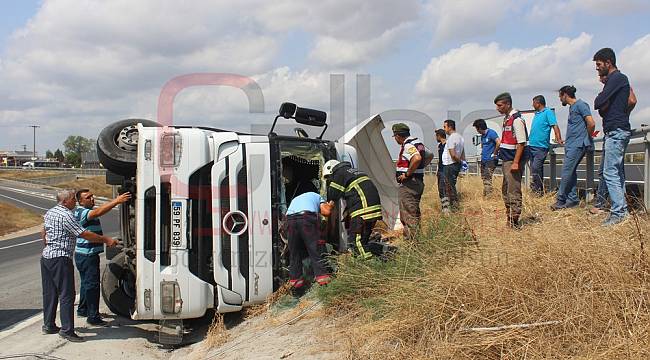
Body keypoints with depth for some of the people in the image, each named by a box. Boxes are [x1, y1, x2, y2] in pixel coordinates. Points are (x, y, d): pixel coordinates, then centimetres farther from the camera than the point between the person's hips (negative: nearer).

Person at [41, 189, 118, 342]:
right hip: (60, 259, -10)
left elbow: (44, 233, 26)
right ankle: (66, 330, -8)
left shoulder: (50, 212, 14)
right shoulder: (66, 215, -16)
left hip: (46, 256, 10)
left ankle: (48, 325, 25)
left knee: (49, 293, 16)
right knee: (67, 294, -8)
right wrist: (106, 240, -14)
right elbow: (84, 234, -19)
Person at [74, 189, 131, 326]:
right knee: (92, 284, -7)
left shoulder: (87, 210, 16)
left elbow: (101, 208, 12)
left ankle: (83, 310, 36)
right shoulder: (80, 212, -21)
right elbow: (98, 212, -35)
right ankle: (93, 316, -2)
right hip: (87, 255, -11)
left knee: (86, 282, 22)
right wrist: (116, 202, -42)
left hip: (86, 254, 11)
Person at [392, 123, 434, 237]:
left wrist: (407, 174, -23)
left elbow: (417, 158, -34)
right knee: (415, 213, 18)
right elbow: (430, 155, 29)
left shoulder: (407, 145, -16)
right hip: (418, 182, 10)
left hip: (408, 184, -10)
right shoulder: (418, 143, 15)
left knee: (408, 215, -8)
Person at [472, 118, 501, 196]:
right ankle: (484, 195, 22)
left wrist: (494, 153, -17)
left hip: (490, 160, -9)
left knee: (487, 178, -11)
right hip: (483, 160, 9)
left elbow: (498, 142, -25)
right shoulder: (482, 136, 15)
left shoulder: (491, 133, -13)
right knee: (484, 178, 13)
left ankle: (489, 195, -9)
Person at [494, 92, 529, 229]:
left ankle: (515, 221, 0)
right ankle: (508, 217, 27)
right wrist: (503, 159, 17)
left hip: (513, 160, -10)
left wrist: (515, 163, -21)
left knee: (514, 191, -5)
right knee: (506, 190, 16)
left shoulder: (516, 119, -15)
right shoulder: (506, 118, 14)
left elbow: (521, 143, -19)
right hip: (506, 160, 10)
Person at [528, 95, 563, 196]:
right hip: (532, 145, 9)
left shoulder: (548, 112, -5)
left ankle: (538, 189, -7)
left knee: (536, 167, -15)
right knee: (533, 168, 10)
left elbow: (554, 125, -15)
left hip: (541, 147, -9)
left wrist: (559, 139, -25)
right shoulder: (536, 113, 19)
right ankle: (538, 190, 17)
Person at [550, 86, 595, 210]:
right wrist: (567, 140, 16)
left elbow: (591, 124, -18)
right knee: (571, 172, 8)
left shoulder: (580, 105, -11)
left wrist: (587, 137, -5)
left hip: (577, 145, -10)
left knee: (567, 171, -10)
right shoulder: (572, 107, 19)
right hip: (571, 144, 10)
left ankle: (560, 200, -6)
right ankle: (573, 199, 12)